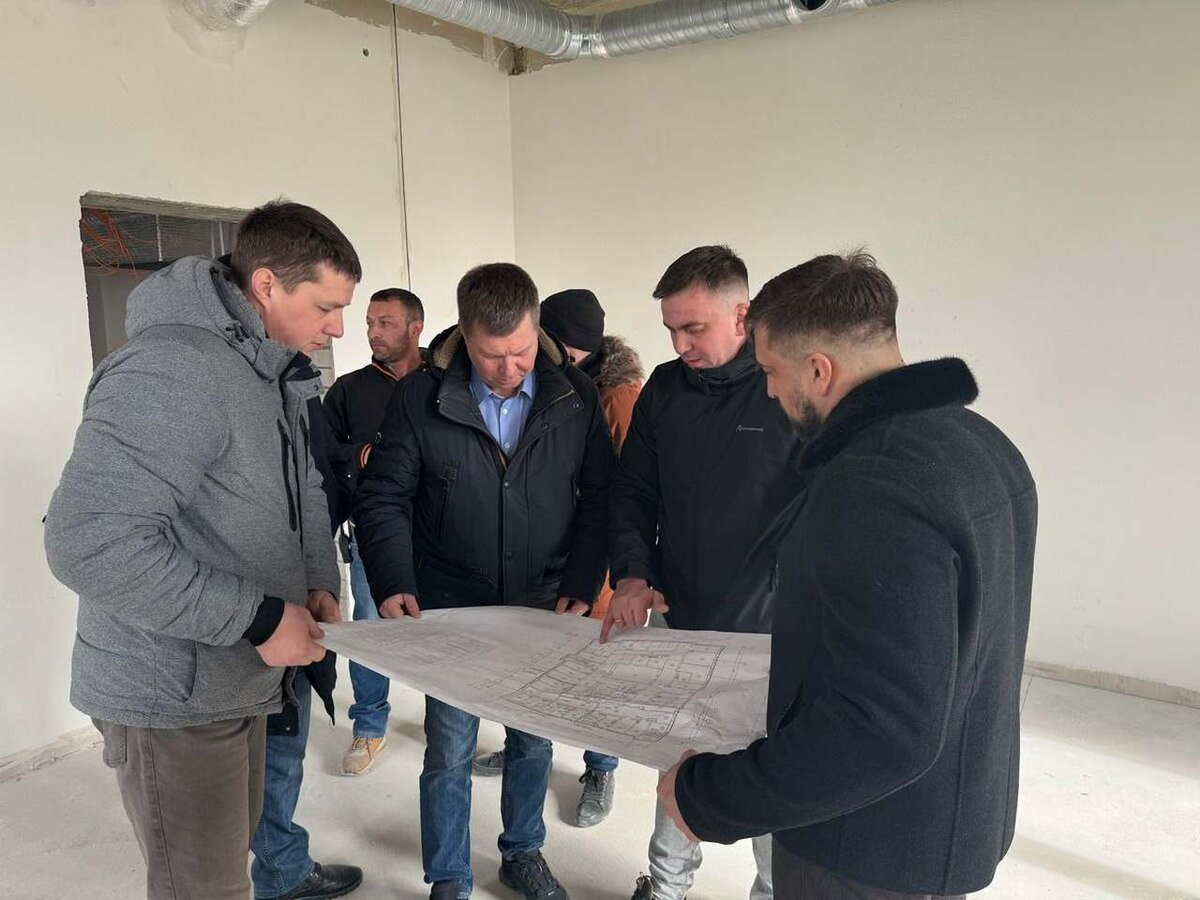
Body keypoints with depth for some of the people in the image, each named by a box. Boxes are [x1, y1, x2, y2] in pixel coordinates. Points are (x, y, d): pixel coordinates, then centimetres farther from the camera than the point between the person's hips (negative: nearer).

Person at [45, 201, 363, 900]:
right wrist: (259, 617, -27)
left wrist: (320, 581, -2)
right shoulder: (170, 372, -25)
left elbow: (306, 489, 17)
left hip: (244, 681, 9)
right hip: (172, 697, -8)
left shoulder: (285, 376, 6)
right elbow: (89, 542, -31)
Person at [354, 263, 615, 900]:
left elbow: (599, 497, -2)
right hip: (450, 607, -1)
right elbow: (384, 498, -6)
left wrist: (581, 587, -10)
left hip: (543, 605, 2)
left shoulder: (575, 395, -6)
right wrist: (394, 584, -19)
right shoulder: (421, 398, -10)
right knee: (449, 751, 9)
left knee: (533, 740, 17)